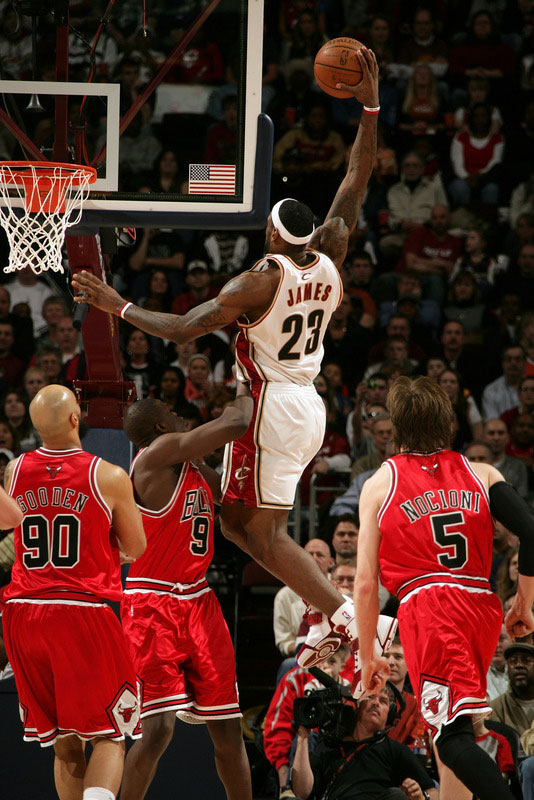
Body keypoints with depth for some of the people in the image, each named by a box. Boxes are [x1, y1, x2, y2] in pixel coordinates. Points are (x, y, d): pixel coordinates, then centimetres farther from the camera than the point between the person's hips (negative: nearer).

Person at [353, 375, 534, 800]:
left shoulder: (380, 484, 12)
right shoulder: (481, 474, 17)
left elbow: (366, 582, 9)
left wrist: (368, 657, 17)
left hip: (427, 607, -4)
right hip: (482, 606, 4)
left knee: (453, 736, -14)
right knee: (451, 723, 22)